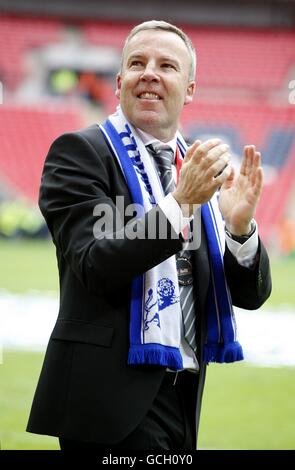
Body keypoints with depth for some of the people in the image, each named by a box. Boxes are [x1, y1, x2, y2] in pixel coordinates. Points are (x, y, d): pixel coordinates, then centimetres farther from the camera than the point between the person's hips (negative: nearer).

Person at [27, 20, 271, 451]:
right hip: (116, 395, -6)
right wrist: (181, 202, -25)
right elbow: (95, 264, -15)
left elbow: (250, 294, 9)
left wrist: (240, 225, -12)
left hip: (182, 397, 6)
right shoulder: (80, 152, -3)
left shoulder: (200, 169, 13)